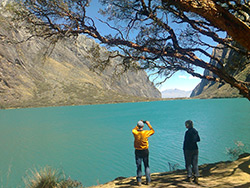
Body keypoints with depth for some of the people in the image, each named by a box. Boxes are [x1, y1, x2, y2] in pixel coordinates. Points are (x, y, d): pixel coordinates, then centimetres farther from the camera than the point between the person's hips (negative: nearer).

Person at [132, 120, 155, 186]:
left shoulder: (135, 132, -9)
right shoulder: (146, 132, -12)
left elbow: (134, 129, 18)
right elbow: (152, 131, 9)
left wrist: (138, 124, 22)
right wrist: (148, 124, 15)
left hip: (138, 151, 1)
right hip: (145, 151, 0)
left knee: (138, 166, 9)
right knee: (146, 166, 12)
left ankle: (139, 181, 10)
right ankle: (148, 181, 15)